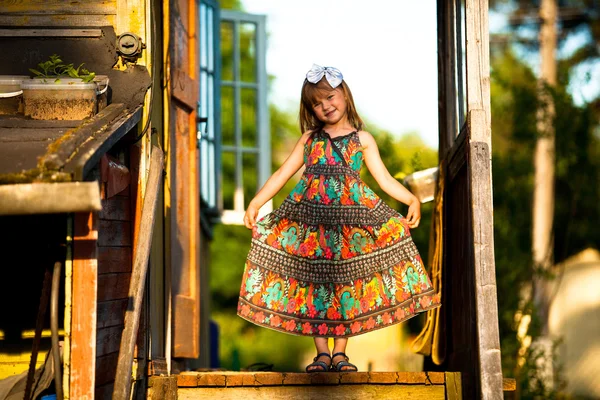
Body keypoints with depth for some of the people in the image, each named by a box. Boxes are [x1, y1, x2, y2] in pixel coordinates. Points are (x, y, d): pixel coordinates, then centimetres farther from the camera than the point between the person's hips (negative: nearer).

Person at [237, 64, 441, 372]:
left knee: (346, 281, -3)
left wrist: (411, 199, -7)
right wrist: (256, 202, 4)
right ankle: (321, 354, 3)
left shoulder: (362, 139, 11)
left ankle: (339, 353, 4)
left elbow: (384, 178, 6)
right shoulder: (309, 138, 16)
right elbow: (283, 173, 14)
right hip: (310, 217, 1)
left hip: (351, 214, -1)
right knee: (313, 281, -2)